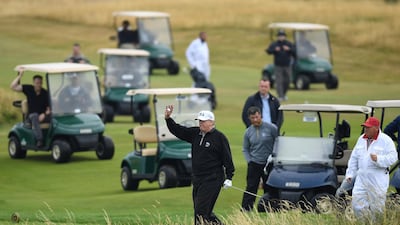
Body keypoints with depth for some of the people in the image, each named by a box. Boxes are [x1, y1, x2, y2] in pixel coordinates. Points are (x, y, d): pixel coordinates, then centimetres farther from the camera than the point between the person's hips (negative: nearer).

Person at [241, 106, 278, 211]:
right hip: (254, 164, 1)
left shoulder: (271, 128, -5)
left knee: (269, 189, 5)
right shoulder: (248, 132, 5)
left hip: (269, 164, -1)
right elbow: (245, 149, 13)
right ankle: (245, 210, -5)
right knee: (251, 188, -5)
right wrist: (249, 160, -1)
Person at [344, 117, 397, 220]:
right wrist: (350, 174, 13)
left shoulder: (386, 140, -7)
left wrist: (378, 159, -30)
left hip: (378, 180, -5)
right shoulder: (361, 139, 12)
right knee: (357, 204, -1)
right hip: (362, 178, 5)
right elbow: (354, 158, 17)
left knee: (376, 207, 0)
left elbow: (392, 157, -14)